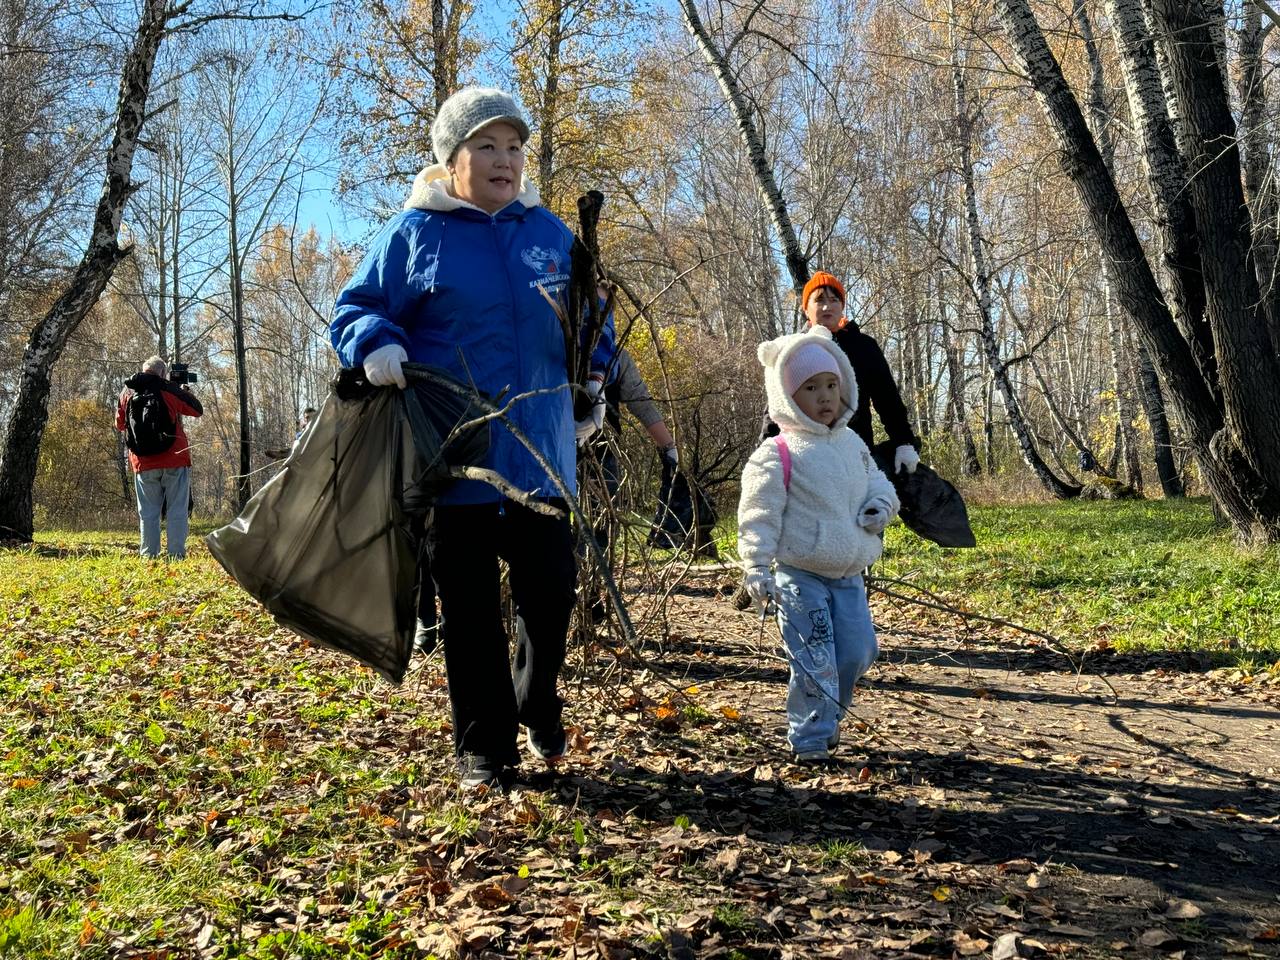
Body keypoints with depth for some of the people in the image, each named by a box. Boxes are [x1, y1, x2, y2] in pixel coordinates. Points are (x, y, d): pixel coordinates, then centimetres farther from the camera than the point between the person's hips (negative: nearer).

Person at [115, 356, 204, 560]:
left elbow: (120, 425, 18)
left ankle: (149, 555, 5)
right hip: (174, 460, -3)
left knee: (148, 512, 8)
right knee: (176, 510, 1)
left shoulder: (127, 392, 7)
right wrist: (187, 392, 22)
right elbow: (198, 410, 5)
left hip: (143, 463, 3)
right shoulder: (170, 390, -4)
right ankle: (176, 554, -3)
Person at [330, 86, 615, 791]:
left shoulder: (551, 233, 12)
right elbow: (355, 310, 3)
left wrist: (594, 379, 10)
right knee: (470, 607, 4)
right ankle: (483, 750, 18)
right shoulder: (414, 232, 0)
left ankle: (538, 710, 34)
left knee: (551, 588, 6)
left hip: (541, 453, 3)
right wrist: (376, 344, -19)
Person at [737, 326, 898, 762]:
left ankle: (828, 713, 32)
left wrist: (881, 504, -1)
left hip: (849, 576, 6)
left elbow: (877, 482, 23)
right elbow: (759, 516, -12)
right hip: (800, 576, -6)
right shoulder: (777, 455, -10)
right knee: (814, 663, -6)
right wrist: (757, 570, -17)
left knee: (858, 652, 9)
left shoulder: (853, 444, 10)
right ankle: (810, 739, 8)